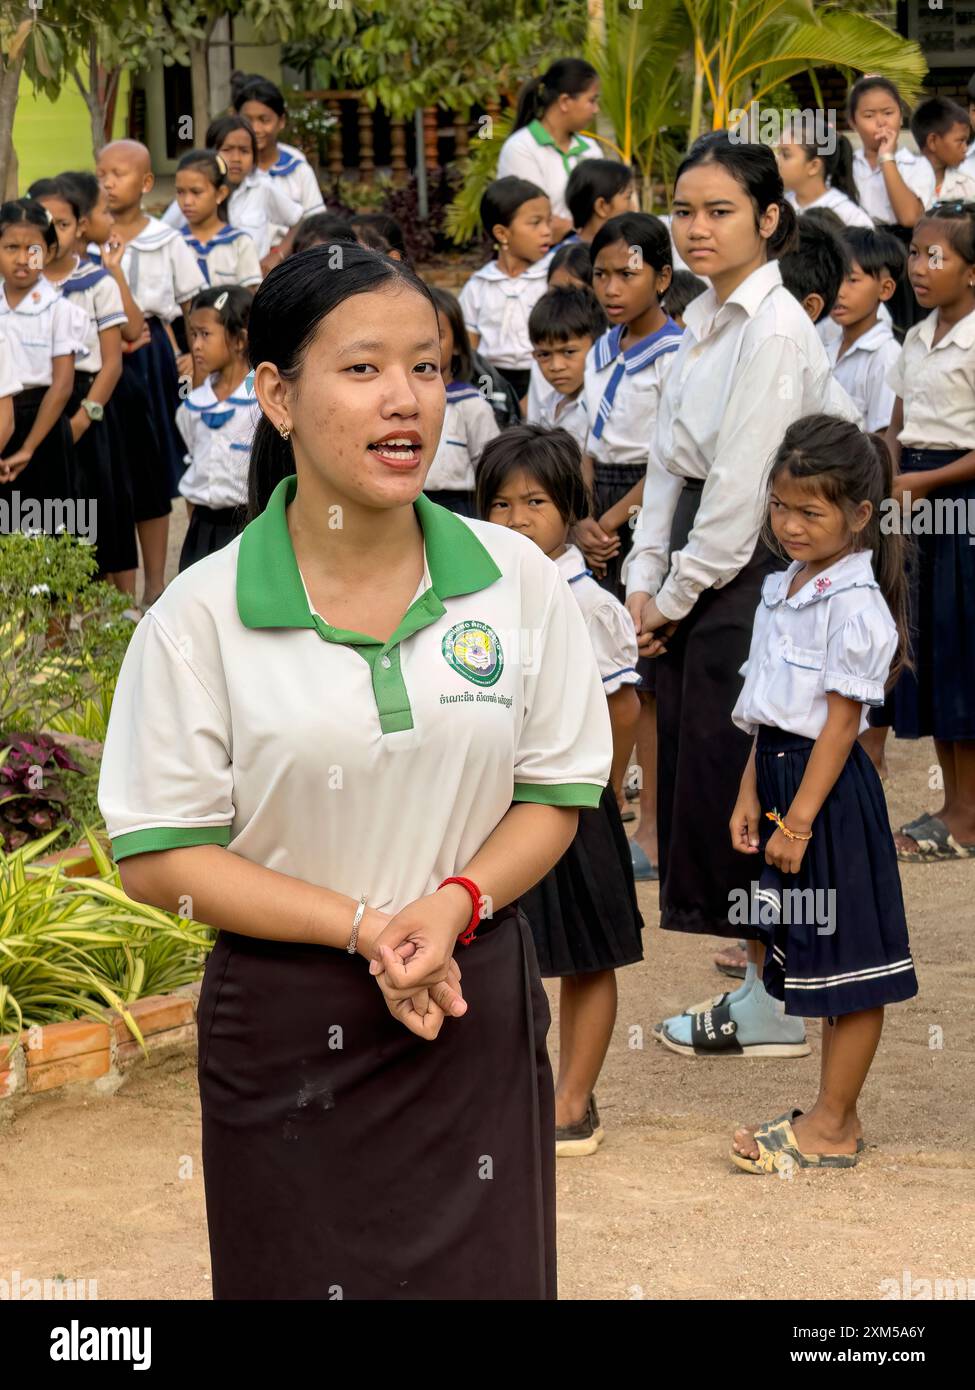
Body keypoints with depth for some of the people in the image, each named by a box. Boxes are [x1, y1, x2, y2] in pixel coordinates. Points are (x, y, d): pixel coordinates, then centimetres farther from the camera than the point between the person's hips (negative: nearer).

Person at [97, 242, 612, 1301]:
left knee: (488, 1274, 7)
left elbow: (557, 791, 4)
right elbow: (155, 857, -8)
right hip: (286, 1034, -2)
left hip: (479, 1010, 2)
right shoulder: (201, 616, -9)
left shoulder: (517, 580, -2)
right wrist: (365, 926, -17)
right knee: (304, 1272, 8)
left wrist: (457, 903, -16)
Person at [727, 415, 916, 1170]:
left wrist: (799, 821, -18)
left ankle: (831, 1129, 7)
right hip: (783, 770, 9)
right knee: (817, 962, 15)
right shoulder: (783, 589, 11)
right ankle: (835, 1115, 23)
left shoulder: (854, 603, -16)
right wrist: (751, 795, 11)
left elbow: (840, 720, -17)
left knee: (848, 965, 1)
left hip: (831, 789, -9)